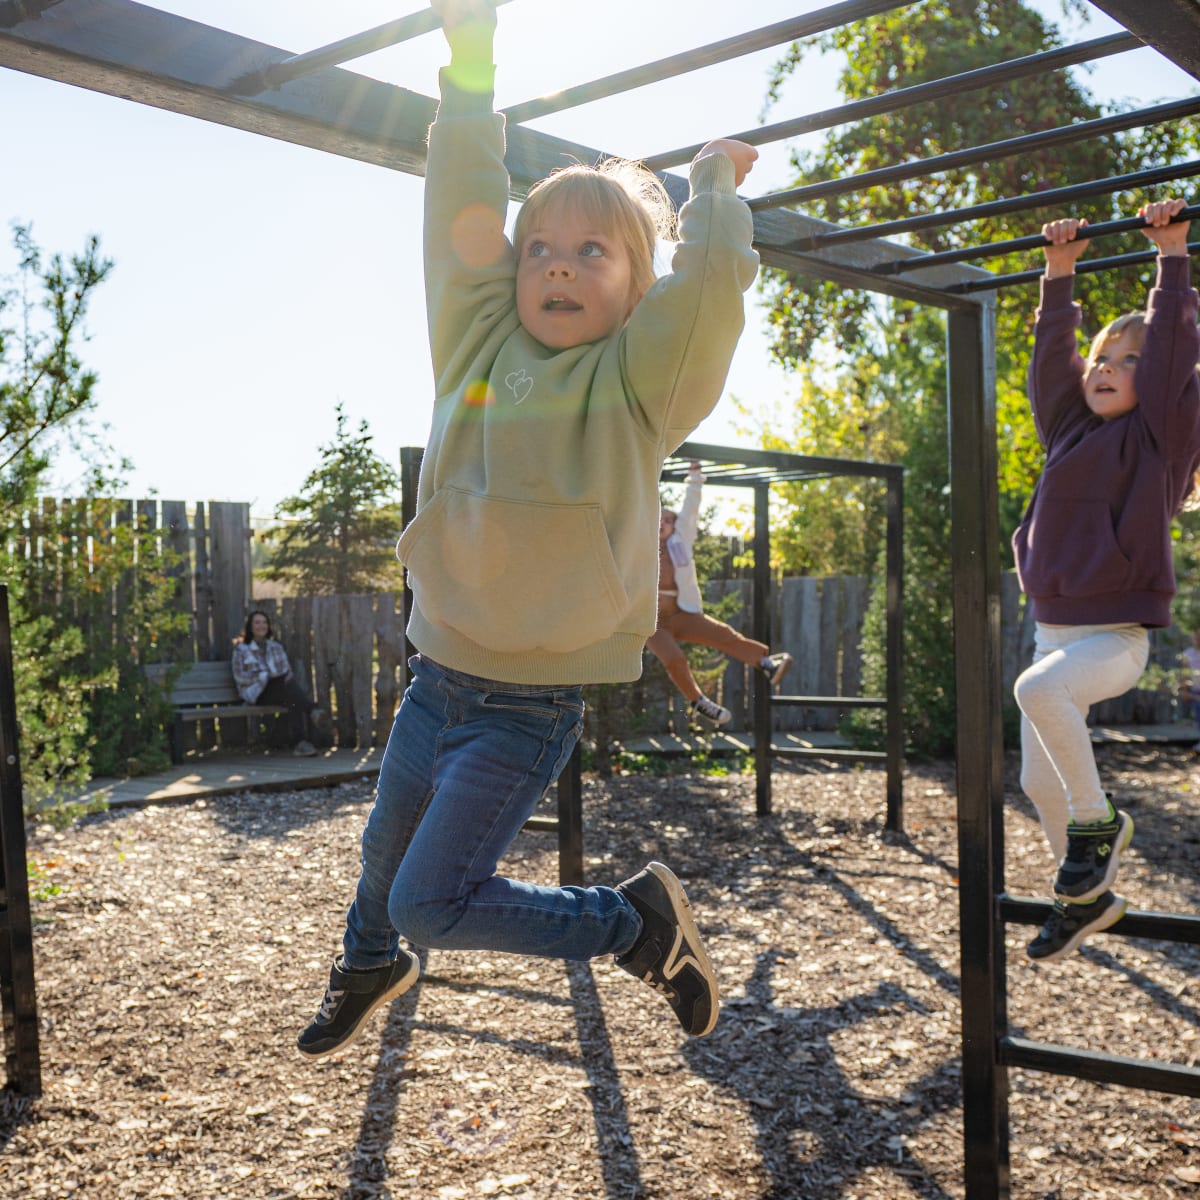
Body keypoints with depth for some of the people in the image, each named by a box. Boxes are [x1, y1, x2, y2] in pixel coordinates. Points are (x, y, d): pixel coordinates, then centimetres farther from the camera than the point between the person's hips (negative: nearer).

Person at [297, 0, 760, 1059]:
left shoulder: (636, 382, -9)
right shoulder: (481, 343, 2)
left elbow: (711, 280, -23)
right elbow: (464, 215, -2)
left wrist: (713, 183, -6)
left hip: (532, 705, -5)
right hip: (439, 676, 6)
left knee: (433, 904, -7)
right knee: (385, 851, 25)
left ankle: (641, 921, 12)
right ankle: (370, 964, 59)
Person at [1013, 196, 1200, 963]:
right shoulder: (1073, 431, 11)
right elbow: (1051, 353, 11)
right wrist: (1060, 274, 13)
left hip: (1117, 634, -7)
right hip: (1055, 629, 7)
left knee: (1040, 689, -36)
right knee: (1040, 782, 8)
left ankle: (1100, 823, -13)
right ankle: (1088, 895, 29)